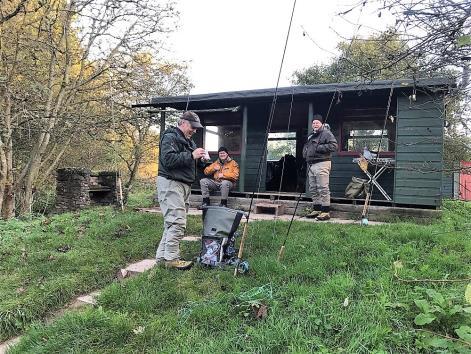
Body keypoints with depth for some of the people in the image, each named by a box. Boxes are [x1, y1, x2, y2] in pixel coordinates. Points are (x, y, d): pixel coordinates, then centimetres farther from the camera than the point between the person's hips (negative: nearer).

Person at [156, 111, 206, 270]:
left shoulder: (189, 141, 23)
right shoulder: (170, 137, -8)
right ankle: (171, 258, -7)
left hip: (184, 184, 10)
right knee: (177, 222, -13)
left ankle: (162, 256, 16)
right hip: (170, 184, -10)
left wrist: (199, 159, 4)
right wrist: (191, 155, -21)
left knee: (172, 222, 10)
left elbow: (190, 163, 25)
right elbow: (168, 159, -21)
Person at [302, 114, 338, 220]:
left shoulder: (326, 133, -3)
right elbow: (306, 149, 37)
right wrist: (305, 153, 15)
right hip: (311, 165, 9)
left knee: (323, 189, -10)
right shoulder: (311, 136, 24)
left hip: (322, 164, -9)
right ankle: (317, 209, 21)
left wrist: (319, 148, -17)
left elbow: (334, 146, -16)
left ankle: (326, 212, -7)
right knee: (313, 189, 12)